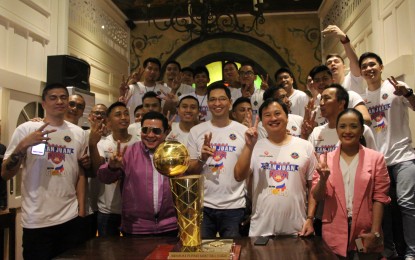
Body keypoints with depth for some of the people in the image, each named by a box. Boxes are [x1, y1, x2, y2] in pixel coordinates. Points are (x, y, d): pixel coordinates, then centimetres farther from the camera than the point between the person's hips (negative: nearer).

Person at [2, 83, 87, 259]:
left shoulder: (78, 133, 6)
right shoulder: (26, 129, -3)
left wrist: (81, 210, 7)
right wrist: (23, 145, -19)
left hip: (71, 219, 3)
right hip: (37, 221, -3)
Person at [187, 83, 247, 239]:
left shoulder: (244, 131, 2)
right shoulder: (196, 131, 4)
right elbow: (189, 171, 6)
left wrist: (250, 208, -1)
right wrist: (202, 159, -14)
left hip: (234, 207, 0)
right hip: (203, 205, 1)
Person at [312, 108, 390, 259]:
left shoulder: (376, 158, 0)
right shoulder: (325, 159, 2)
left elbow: (379, 197, -2)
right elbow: (317, 197, 0)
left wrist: (375, 232, -8)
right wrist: (323, 179, -19)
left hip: (365, 233, -1)